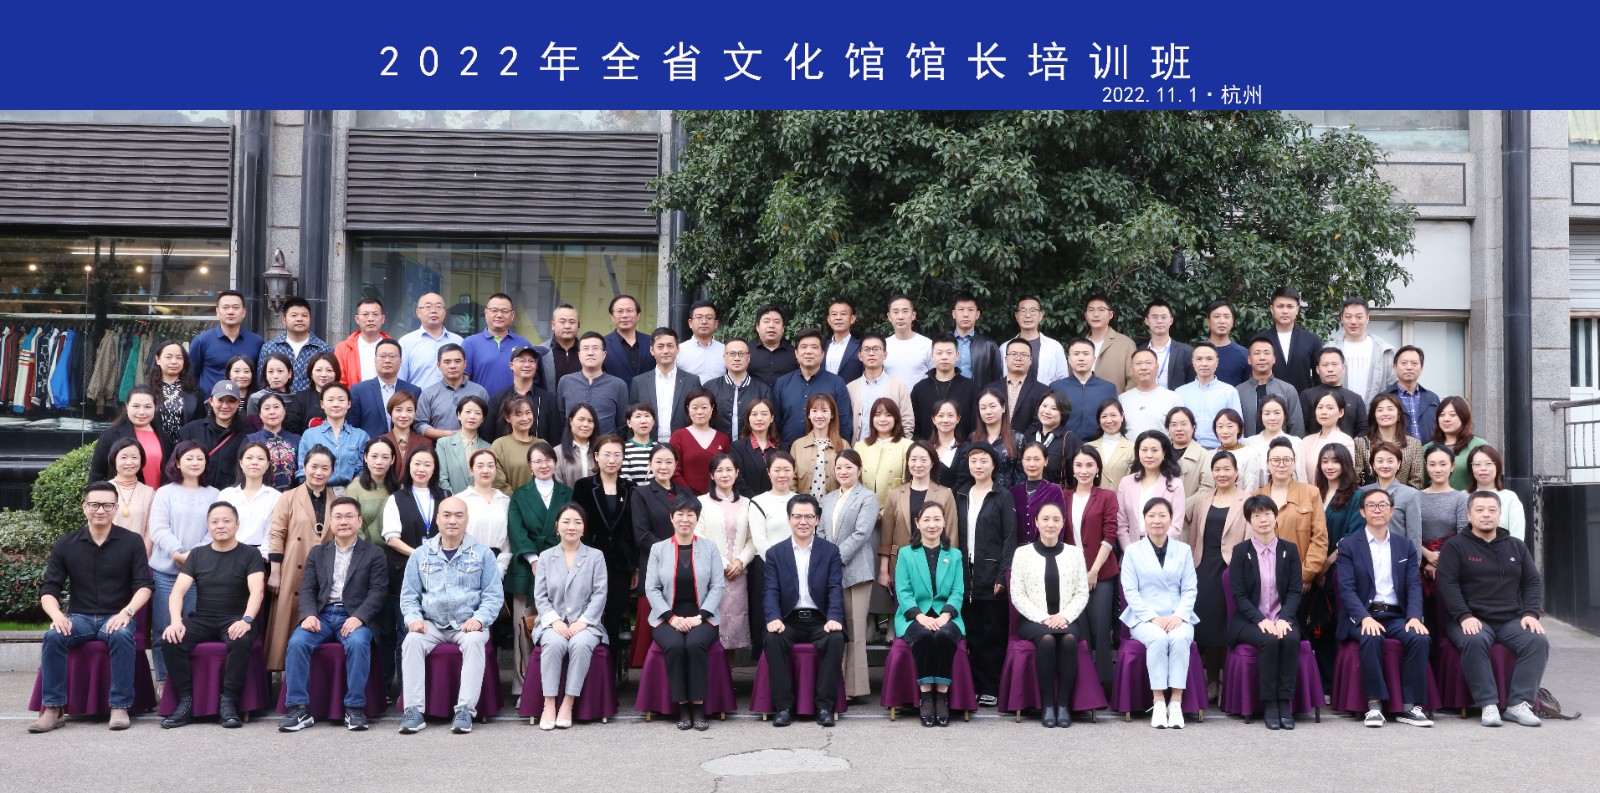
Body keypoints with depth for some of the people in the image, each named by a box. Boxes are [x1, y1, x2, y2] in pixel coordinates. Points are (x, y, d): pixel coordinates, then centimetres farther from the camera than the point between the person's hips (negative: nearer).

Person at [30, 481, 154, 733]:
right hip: (79, 617, 2)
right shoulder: (65, 545, 6)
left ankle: (120, 707, -28)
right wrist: (57, 614, -18)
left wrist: (126, 612, -21)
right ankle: (53, 708, -21)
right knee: (53, 637, -29)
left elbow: (144, 585, -3)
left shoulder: (132, 542, 1)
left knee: (122, 636, -35)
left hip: (116, 618, -2)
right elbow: (48, 590, 4)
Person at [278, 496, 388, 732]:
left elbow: (378, 591, -1)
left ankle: (355, 708, -24)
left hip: (354, 616, -3)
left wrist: (359, 617, -17)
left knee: (358, 643, -34)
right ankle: (298, 708, -20)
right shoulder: (317, 553, 19)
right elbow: (307, 588, 10)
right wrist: (308, 614, -11)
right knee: (297, 642, -27)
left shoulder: (373, 554, 9)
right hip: (322, 614, 3)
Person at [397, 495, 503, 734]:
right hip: (431, 625, 2)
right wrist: (413, 618, -8)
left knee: (474, 641, -34)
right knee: (412, 641, -28)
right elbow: (409, 595, 12)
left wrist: (479, 619, -14)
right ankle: (414, 710, -27)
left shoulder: (482, 554, 7)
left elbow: (493, 595, 3)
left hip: (468, 625, -2)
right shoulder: (421, 555, 13)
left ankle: (465, 710, -33)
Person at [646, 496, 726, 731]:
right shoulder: (658, 549, 8)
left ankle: (698, 707, -22)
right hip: (668, 618, 0)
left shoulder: (710, 547, 8)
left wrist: (699, 616, -10)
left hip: (702, 617, 0)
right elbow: (651, 589, 2)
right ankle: (682, 707, -18)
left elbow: (717, 586, 2)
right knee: (674, 646, -31)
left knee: (695, 644, -32)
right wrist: (672, 617, -11)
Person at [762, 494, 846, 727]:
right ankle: (783, 706, -22)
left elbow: (835, 589, -2)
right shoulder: (775, 553, 10)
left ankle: (825, 706, -20)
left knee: (836, 639, -31)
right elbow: (771, 591, -1)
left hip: (820, 620, 0)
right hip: (789, 620, 0)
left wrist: (834, 618, -20)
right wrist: (774, 618, -21)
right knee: (773, 639, -31)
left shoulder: (830, 551, 9)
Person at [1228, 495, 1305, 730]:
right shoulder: (1241, 551, 2)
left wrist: (1283, 619, -15)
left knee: (1291, 639, -31)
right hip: (1249, 620, -2)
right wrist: (1261, 620, -18)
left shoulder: (1290, 550, 8)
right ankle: (1269, 705, -23)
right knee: (1270, 641, -32)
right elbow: (1239, 595, -3)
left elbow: (1295, 591, 2)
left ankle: (1285, 704, -23)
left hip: (1281, 619, 2)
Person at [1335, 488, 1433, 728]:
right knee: (1372, 638, -35)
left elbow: (1414, 585, 5)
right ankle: (1374, 704, -25)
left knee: (1420, 638, -27)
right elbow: (1347, 588, -6)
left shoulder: (1406, 546, 15)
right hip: (1362, 616, -3)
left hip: (1396, 616, 3)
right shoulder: (1348, 545, 5)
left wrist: (1414, 617, -14)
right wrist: (1365, 617, -22)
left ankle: (1410, 706, -20)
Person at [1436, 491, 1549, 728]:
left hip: (1512, 620, 4)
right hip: (1473, 620, -4)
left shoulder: (1516, 546, 18)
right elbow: (1448, 584, -5)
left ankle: (1519, 703, -22)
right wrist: (1465, 616, -17)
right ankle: (1488, 704, -30)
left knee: (1538, 641, -26)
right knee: (1474, 641, -36)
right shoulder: (1455, 546, 5)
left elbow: (1534, 582, 15)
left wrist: (1531, 614, -2)